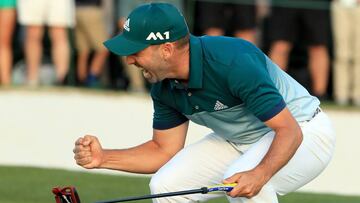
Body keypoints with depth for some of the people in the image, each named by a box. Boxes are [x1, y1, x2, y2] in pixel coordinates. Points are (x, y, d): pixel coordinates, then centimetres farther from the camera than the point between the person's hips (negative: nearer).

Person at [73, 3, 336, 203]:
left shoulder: (232, 62, -33)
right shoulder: (165, 89, -8)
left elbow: (290, 131, -34)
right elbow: (165, 150, 6)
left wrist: (260, 174, -52)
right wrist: (103, 157, -8)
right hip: (237, 141, 8)